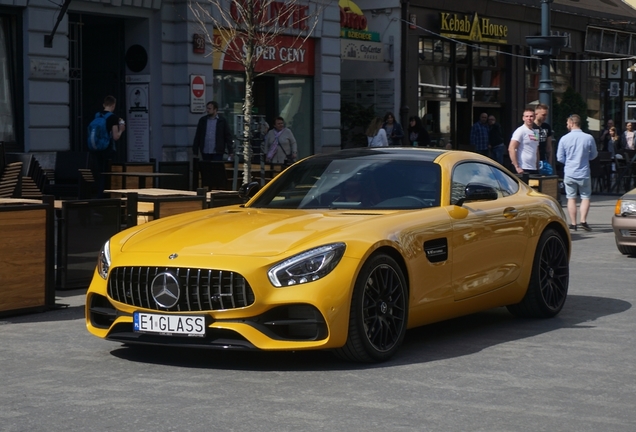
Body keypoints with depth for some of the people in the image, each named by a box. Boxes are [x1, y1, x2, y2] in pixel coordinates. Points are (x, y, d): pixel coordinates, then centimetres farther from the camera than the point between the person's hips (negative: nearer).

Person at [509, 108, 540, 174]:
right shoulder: (520, 131, -7)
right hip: (523, 169, -8)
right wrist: (517, 167, -20)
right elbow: (511, 149, -15)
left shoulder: (536, 132, 15)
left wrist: (537, 166, 13)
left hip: (534, 169, 8)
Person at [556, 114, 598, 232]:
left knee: (571, 198, 9)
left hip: (569, 173, 0)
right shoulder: (589, 138, -7)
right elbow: (594, 155, 6)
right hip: (584, 173, 0)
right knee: (585, 197, 10)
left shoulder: (564, 139, -7)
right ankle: (583, 221, -4)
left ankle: (573, 223, 9)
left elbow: (560, 158, -2)